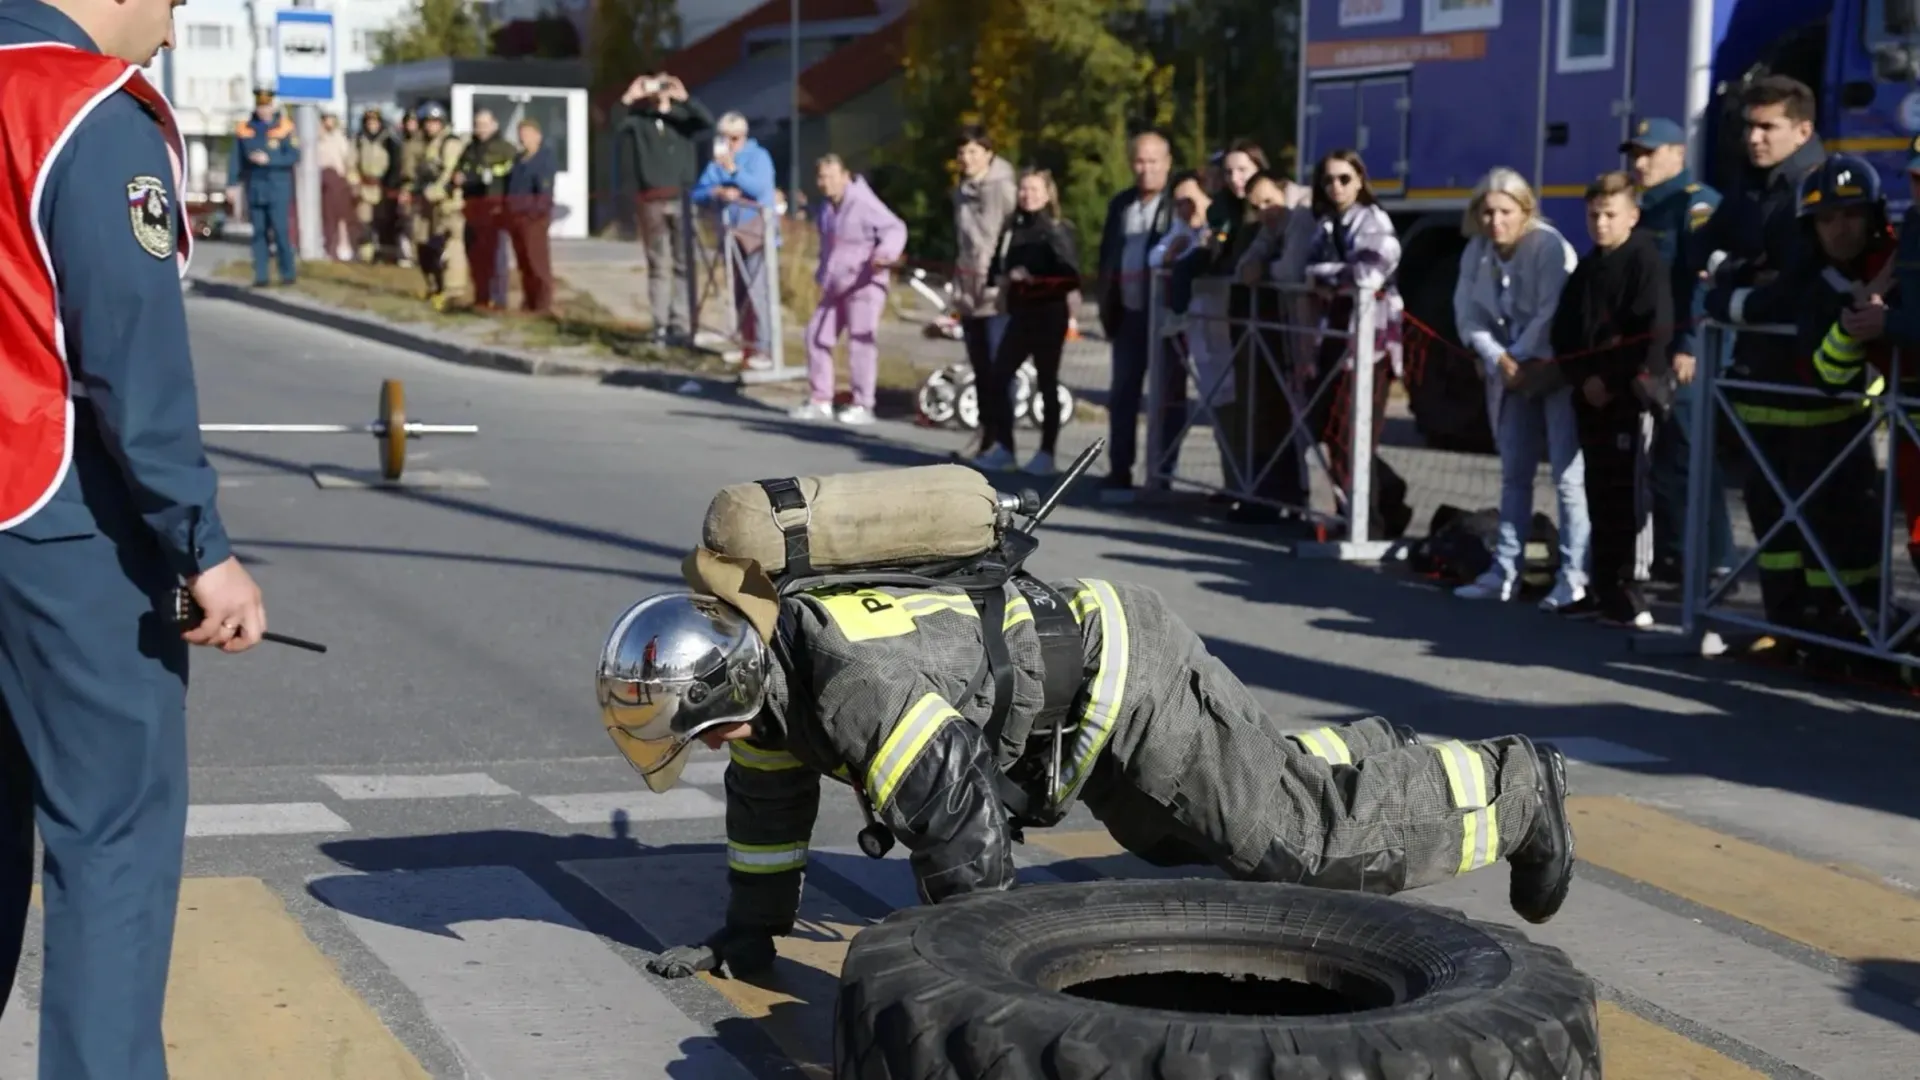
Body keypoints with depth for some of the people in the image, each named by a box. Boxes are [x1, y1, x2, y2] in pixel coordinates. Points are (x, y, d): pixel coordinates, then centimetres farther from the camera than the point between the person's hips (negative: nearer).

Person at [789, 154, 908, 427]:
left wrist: (886, 252, -41)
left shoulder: (863, 203, -16)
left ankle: (863, 406, -7)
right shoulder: (827, 208, 13)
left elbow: (895, 228, -23)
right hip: (835, 286, 9)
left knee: (860, 341, -12)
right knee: (818, 335, 9)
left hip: (864, 284, -9)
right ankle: (820, 401, 18)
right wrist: (822, 273, 27)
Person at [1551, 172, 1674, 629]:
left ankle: (1628, 588, -5)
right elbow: (1564, 332, 13)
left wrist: (1612, 381, -16)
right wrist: (1581, 378, -4)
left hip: (1631, 396, -7)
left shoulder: (1646, 261, -7)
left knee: (1629, 494, -7)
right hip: (1589, 396, 7)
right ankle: (1602, 585, 18)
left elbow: (1654, 333, -15)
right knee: (1599, 494, 11)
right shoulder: (1585, 269, 16)